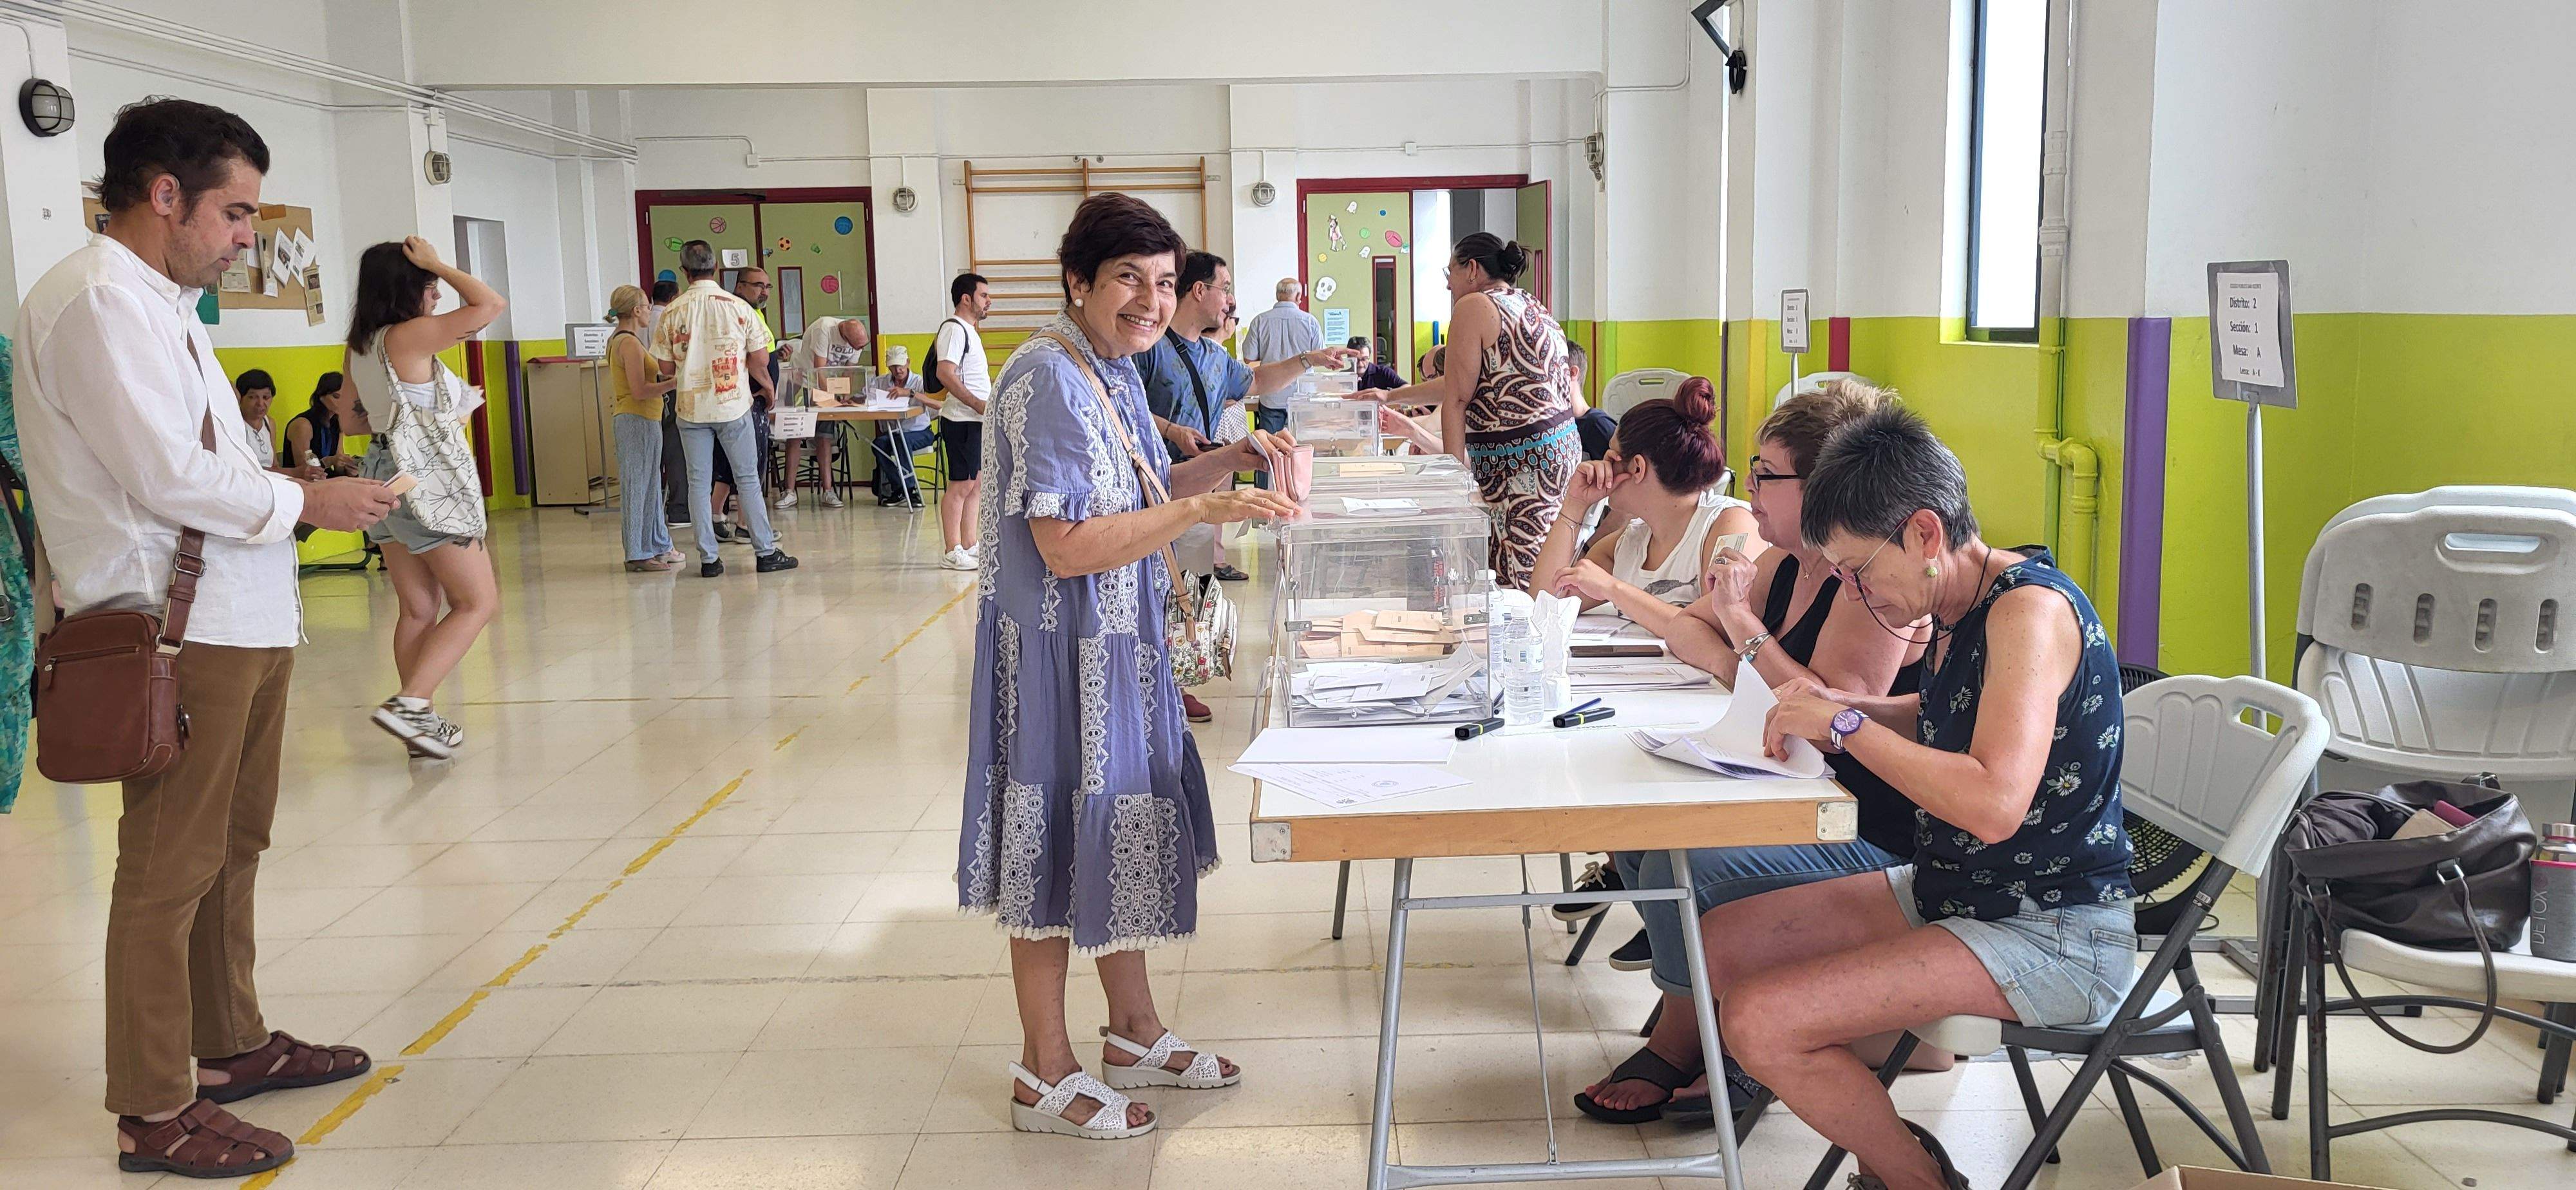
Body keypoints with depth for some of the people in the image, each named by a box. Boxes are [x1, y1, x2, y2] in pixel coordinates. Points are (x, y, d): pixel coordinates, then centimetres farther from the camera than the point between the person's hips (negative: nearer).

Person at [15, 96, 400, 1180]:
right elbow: (169, 478, -20)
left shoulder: (157, 303, 19)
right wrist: (305, 501, -9)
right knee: (169, 869, -3)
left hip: (238, 621, 11)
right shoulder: (97, 300, -14)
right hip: (174, 627, -10)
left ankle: (232, 1045, 33)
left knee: (232, 847, 19)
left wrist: (287, 487, 8)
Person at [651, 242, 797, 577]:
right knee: (748, 477, 7)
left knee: (699, 483, 6)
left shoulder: (672, 313, -3)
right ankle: (766, 552, 9)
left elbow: (666, 366, 2)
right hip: (734, 405, -1)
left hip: (691, 408, 1)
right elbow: (759, 359, -3)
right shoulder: (739, 307, -5)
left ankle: (708, 558, 7)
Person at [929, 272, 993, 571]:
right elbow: (945, 373, -22)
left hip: (976, 420, 10)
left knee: (976, 485, 12)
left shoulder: (968, 330, 20)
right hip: (962, 420, -10)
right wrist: (979, 404, -24)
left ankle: (970, 546, 18)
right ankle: (952, 552, -3)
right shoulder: (954, 328, -12)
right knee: (961, 485, -7)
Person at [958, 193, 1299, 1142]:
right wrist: (1202, 509, -29)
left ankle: (1135, 1035, 35)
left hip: (1118, 645, 10)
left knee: (1117, 833, 19)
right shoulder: (1048, 380, -21)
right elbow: (1066, 546, -26)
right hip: (1061, 652, -9)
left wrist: (1233, 458, 5)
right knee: (1059, 849, 2)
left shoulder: (1112, 370, 8)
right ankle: (1046, 1075, 18)